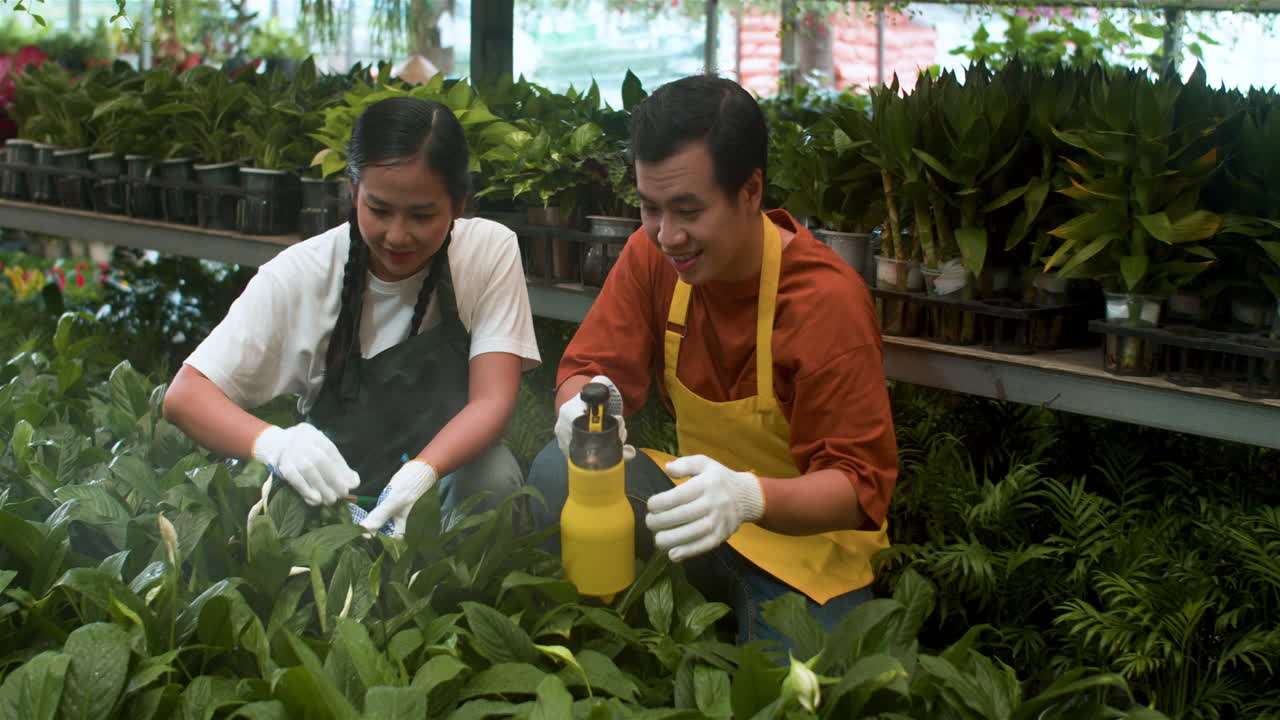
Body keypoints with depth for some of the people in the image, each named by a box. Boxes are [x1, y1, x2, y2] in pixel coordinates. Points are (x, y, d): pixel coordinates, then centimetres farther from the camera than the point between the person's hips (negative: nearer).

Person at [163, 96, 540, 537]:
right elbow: (184, 396, -17)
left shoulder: (491, 251, -11)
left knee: (495, 476, -32)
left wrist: (421, 473, -40)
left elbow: (492, 400, -18)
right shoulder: (300, 274, -12)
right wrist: (271, 443, -40)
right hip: (333, 490, 0)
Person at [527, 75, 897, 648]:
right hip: (695, 495, 5)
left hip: (806, 534, -5)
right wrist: (584, 402, -31)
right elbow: (587, 366, -4)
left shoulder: (829, 299, -22)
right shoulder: (652, 252, -6)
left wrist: (751, 496, -45)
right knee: (558, 476, -21)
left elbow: (860, 485, -24)